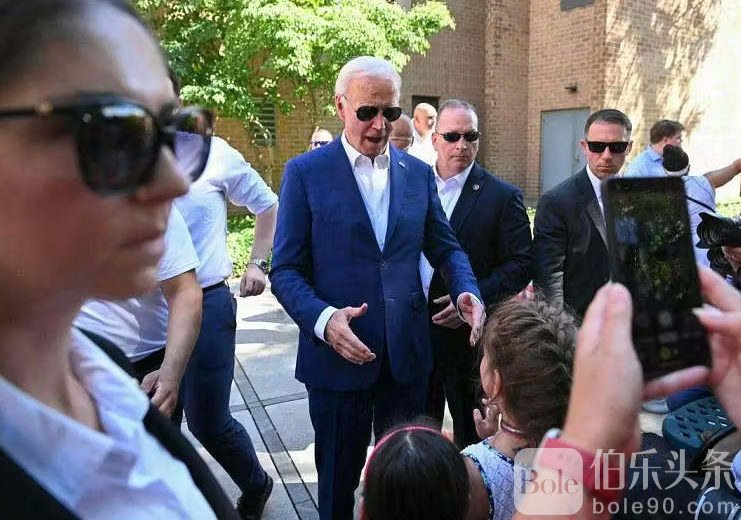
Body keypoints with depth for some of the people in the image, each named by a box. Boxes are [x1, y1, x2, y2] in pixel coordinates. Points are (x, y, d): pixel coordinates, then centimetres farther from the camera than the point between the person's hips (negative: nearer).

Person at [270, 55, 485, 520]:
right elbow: (286, 270, -7)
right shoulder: (305, 172, -5)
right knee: (338, 480, 17)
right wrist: (323, 319, -24)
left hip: (408, 354, 3)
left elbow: (445, 248, 11)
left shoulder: (418, 172, 6)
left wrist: (466, 292, -10)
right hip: (338, 355, -2)